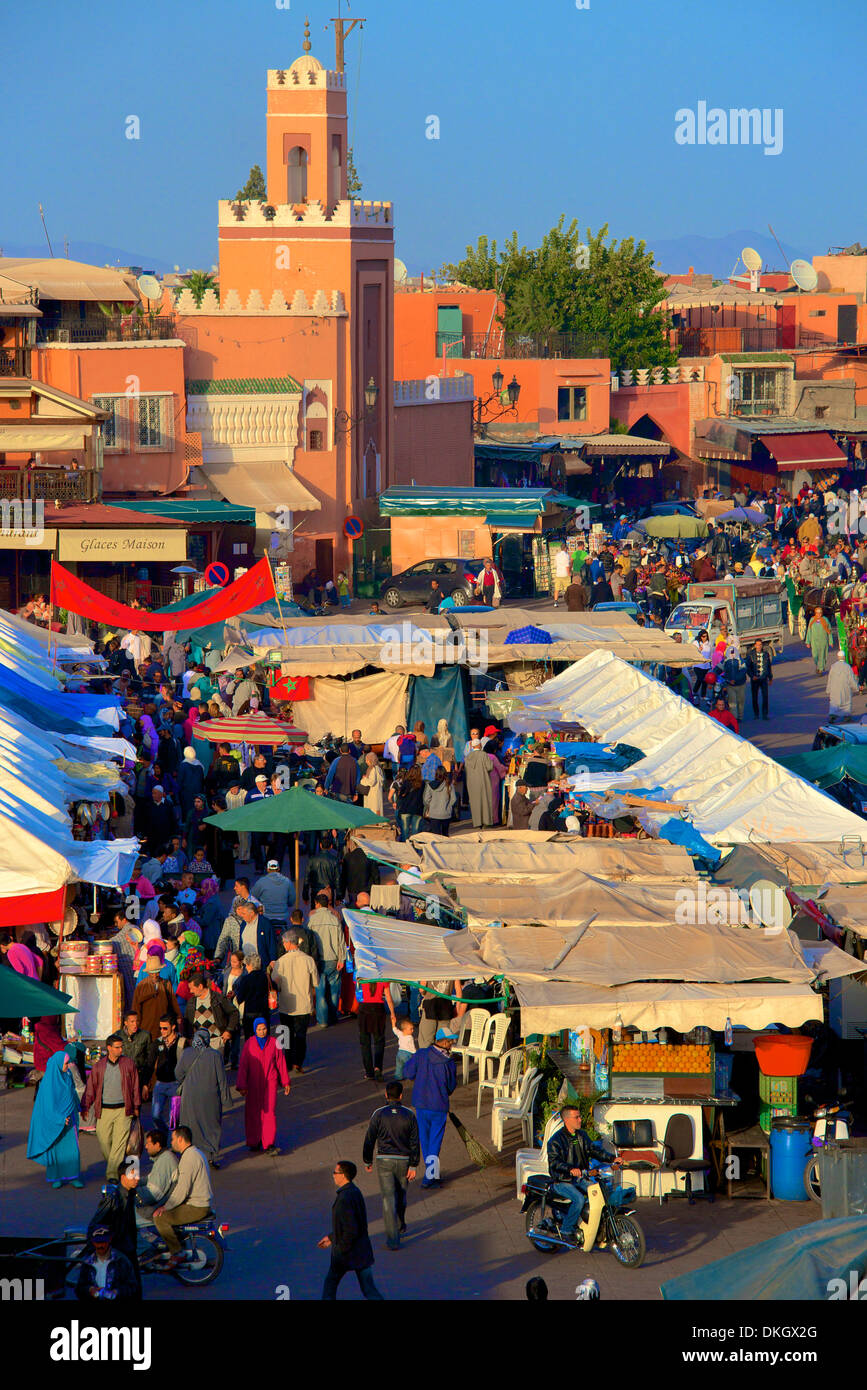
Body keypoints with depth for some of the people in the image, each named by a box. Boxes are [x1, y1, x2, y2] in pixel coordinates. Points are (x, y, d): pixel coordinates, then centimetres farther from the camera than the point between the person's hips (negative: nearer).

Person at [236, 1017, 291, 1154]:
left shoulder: (274, 1043, -2)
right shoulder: (249, 1044, -4)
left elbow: (280, 1063, 6)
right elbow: (243, 1066, -3)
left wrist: (285, 1082, 10)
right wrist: (242, 1086, -7)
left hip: (269, 1083, 0)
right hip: (253, 1084, 0)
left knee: (269, 1112, -9)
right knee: (253, 1113, 8)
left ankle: (269, 1145, -10)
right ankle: (254, 1142, 24)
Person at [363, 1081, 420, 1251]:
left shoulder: (378, 1114, -8)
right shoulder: (409, 1115, -4)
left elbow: (369, 1140, -3)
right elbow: (414, 1143, -5)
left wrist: (367, 1161, 10)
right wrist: (414, 1166, -2)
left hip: (384, 1161, -2)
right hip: (403, 1161, 2)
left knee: (389, 1198, -3)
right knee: (401, 1194, 24)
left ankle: (393, 1238, -10)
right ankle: (400, 1225, 45)